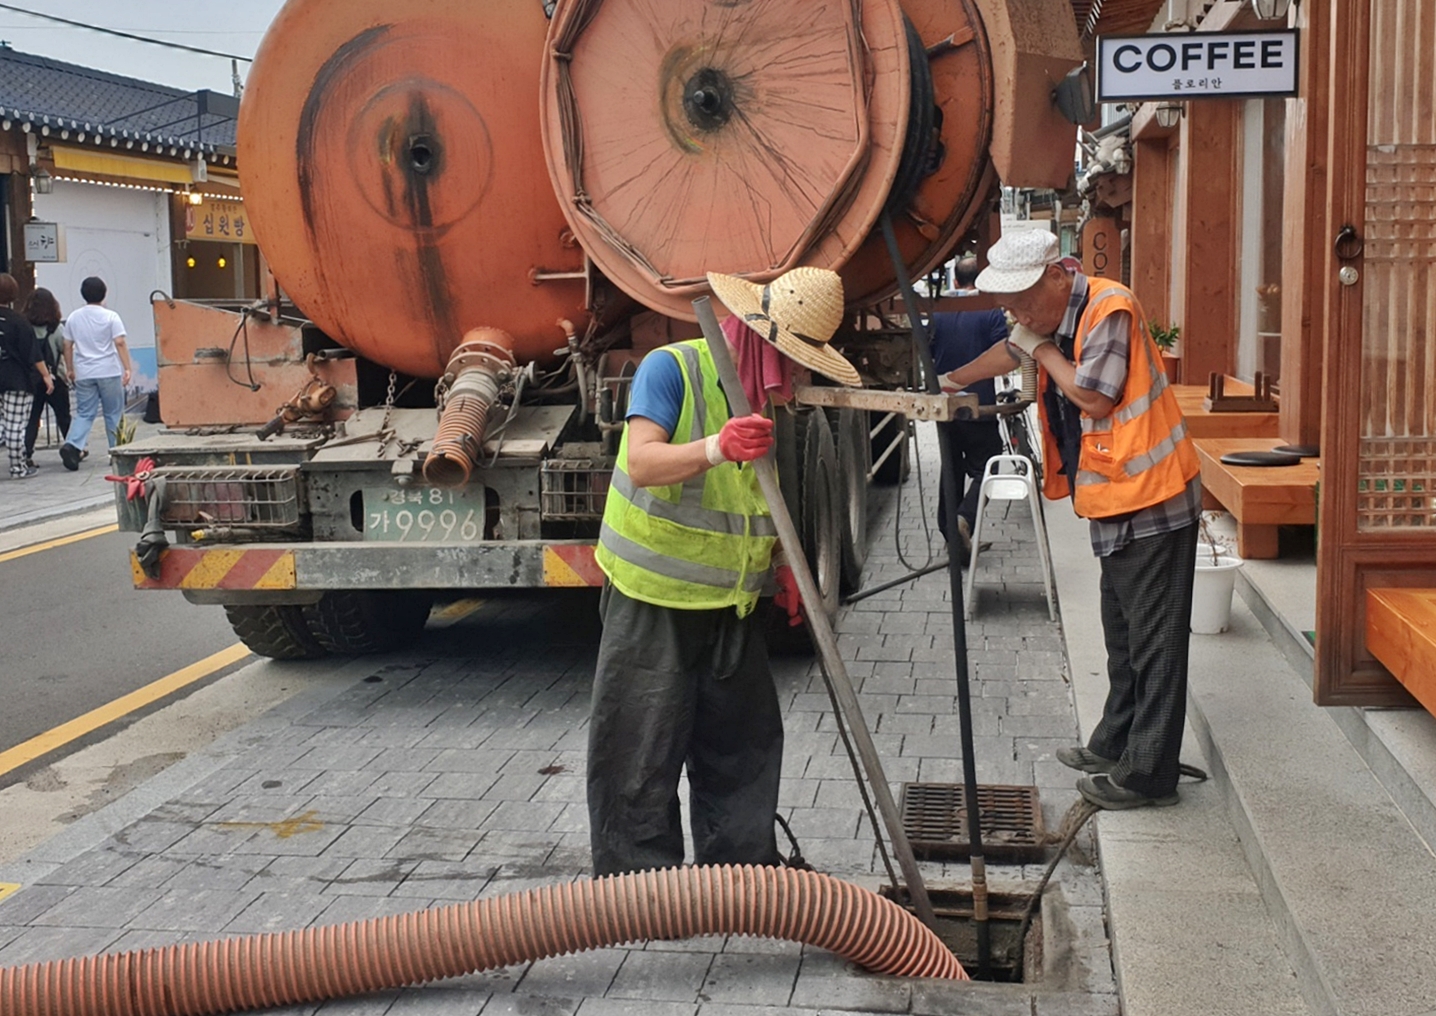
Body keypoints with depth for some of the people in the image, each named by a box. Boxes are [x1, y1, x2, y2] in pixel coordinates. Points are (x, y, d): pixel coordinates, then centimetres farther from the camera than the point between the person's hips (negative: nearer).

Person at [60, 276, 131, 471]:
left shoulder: (73, 318, 7)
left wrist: (70, 370, 20)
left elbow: (67, 346, 10)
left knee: (84, 413, 5)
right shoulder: (110, 317, -4)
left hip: (83, 374, 3)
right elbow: (120, 343, -12)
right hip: (109, 372, -3)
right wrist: (127, 368, -11)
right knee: (113, 414, 7)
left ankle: (72, 445, -18)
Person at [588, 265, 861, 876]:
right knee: (642, 756, -2)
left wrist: (779, 564, 6)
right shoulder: (670, 369, -14)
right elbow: (643, 463, -28)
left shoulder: (769, 395, 8)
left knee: (745, 741, 13)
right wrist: (713, 450, -45)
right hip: (653, 602, -7)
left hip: (730, 605, 7)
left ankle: (745, 872, 28)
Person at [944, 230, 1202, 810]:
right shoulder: (1055, 319, 12)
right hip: (1116, 503, 10)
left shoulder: (1110, 310, -18)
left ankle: (1147, 773, 0)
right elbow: (1013, 350, 31)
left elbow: (1095, 397, -24)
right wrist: (952, 381, 37)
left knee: (1153, 639, -5)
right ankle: (1116, 744, 30)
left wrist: (1043, 349, -12)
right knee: (1122, 633, 19)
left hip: (1151, 500, -10)